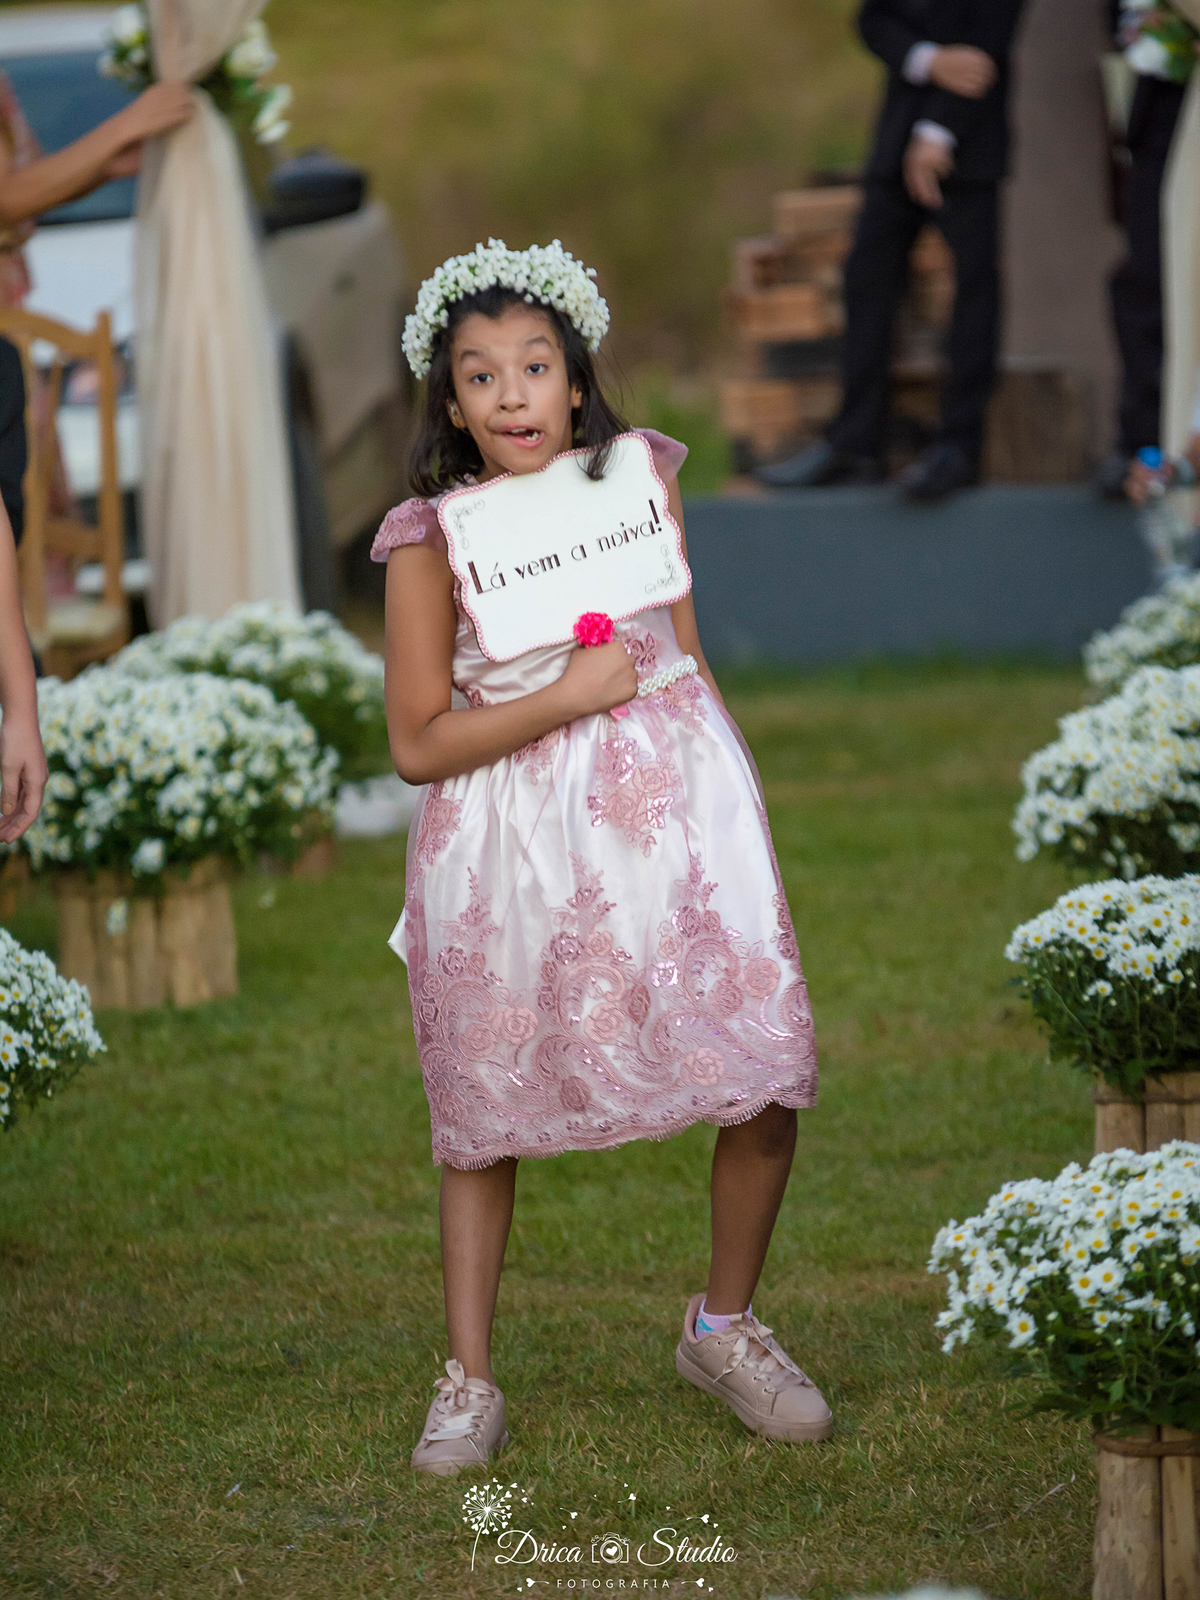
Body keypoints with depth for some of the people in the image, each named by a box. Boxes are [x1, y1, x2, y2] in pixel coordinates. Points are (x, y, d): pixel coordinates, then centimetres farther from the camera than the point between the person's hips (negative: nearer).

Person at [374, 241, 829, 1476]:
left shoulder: (638, 477, 3)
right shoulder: (431, 539, -9)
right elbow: (418, 745, -9)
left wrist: (733, 791, 16)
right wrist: (570, 695, -15)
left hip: (668, 798, 2)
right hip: (508, 828, -2)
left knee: (766, 1081, -5)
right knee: (482, 1108, 6)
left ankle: (724, 1328, 18)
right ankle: (469, 1379, 20)